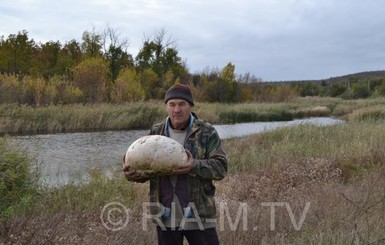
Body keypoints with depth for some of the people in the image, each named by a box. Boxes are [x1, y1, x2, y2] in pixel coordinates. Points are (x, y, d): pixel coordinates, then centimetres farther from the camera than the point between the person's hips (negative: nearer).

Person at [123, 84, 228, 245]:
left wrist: (195, 166, -27)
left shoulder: (206, 132, -4)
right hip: (165, 214, 3)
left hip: (198, 213, -3)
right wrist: (132, 172, -11)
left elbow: (221, 166, -9)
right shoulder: (156, 132, 6)